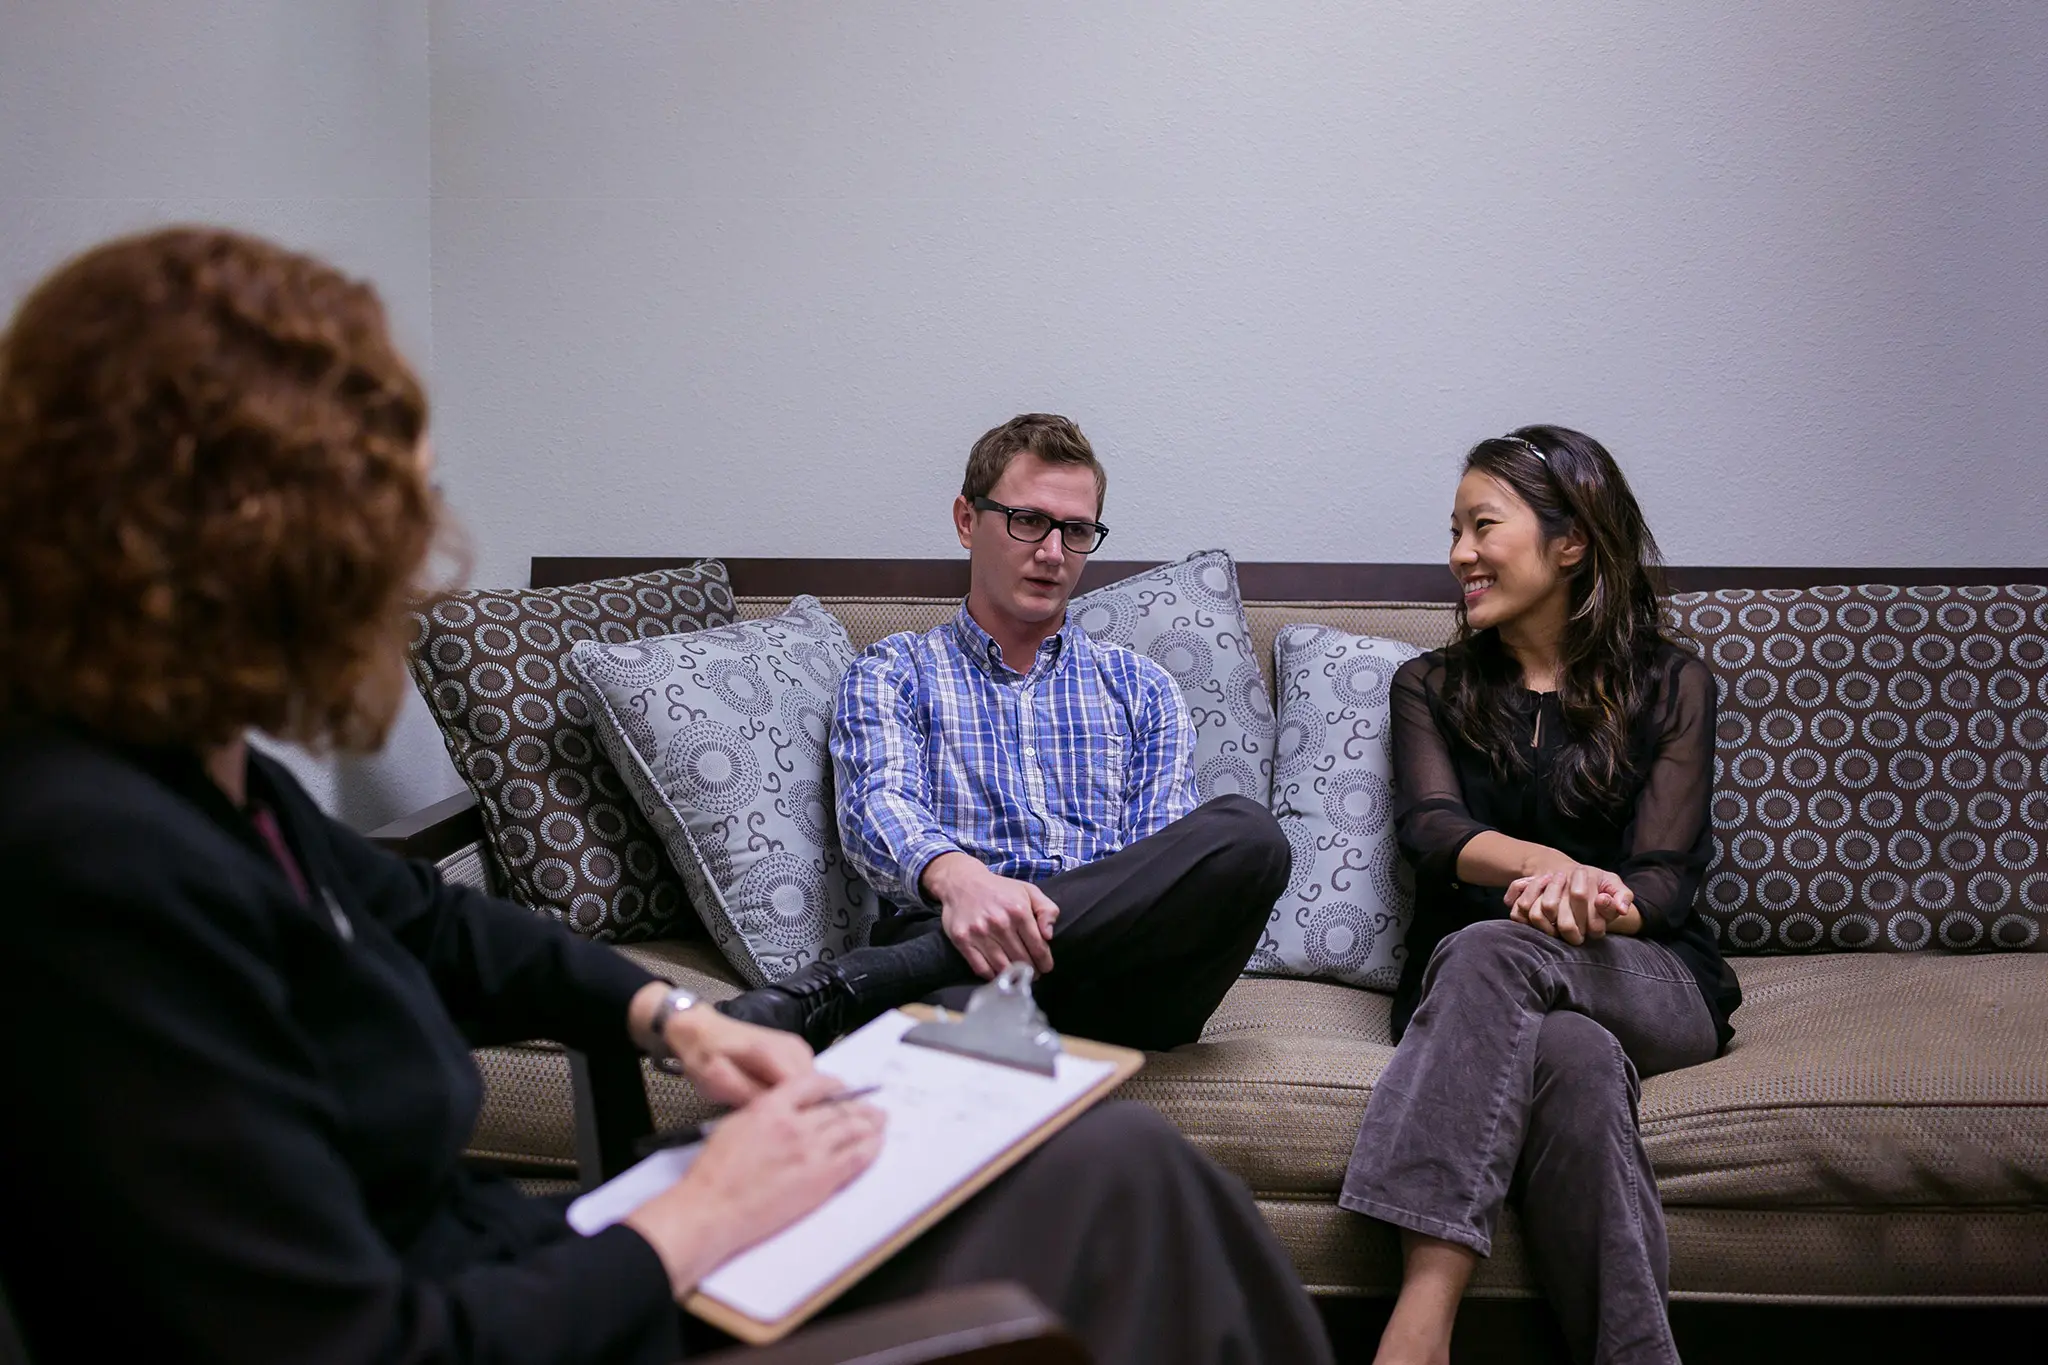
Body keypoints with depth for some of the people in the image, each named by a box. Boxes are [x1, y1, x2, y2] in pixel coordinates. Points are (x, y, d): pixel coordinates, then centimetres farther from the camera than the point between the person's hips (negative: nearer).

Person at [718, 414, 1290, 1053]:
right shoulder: (893, 672, 18)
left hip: (1117, 976, 5)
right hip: (955, 945, -5)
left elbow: (1170, 867, 13)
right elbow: (879, 804, -2)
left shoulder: (1140, 687, 25)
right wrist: (956, 876, -28)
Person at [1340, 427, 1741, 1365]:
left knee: (1485, 952, -36)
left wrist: (1594, 905, -24)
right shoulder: (1430, 687, 17)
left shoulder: (1671, 685, 13)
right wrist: (1548, 864, -26)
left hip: (1648, 980, -1)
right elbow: (1432, 828, -4)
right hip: (1473, 982, 1)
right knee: (1575, 1060, -37)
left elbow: (1665, 875, 1)